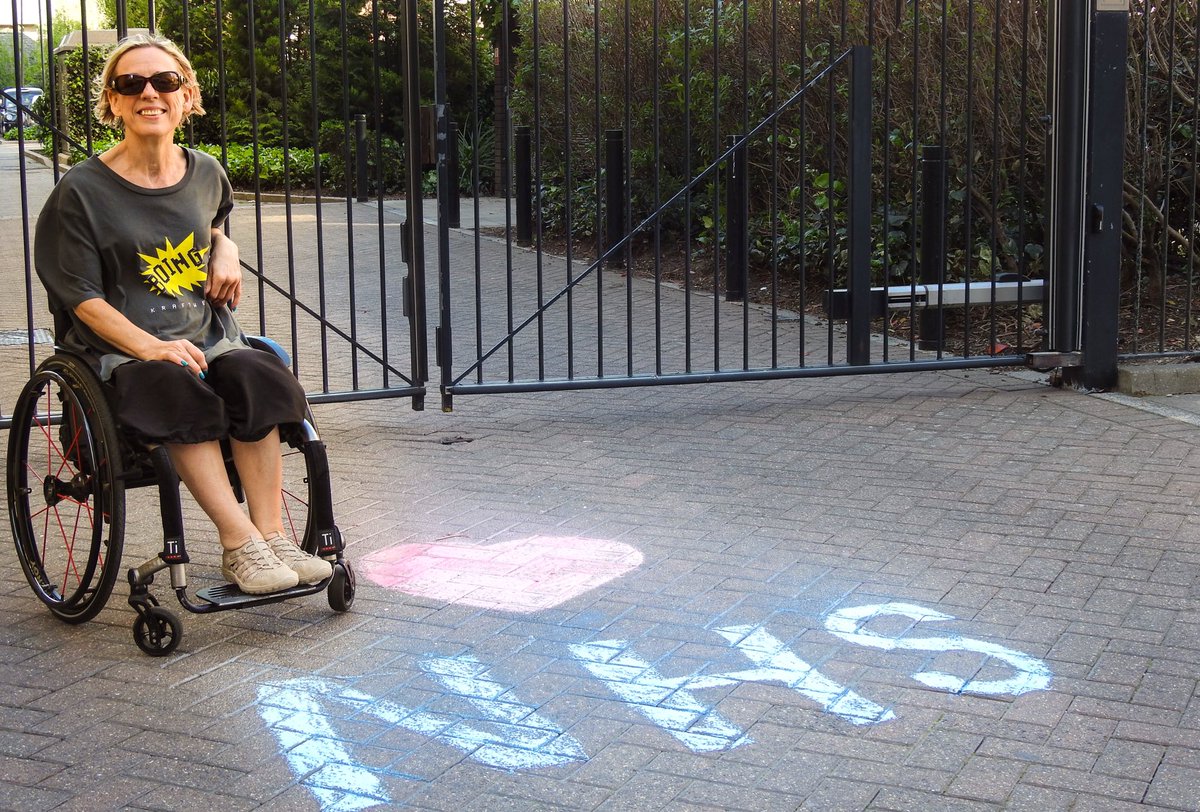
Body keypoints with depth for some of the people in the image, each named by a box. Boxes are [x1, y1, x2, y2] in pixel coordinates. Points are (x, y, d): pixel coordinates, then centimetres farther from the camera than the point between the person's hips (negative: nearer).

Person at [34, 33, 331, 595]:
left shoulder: (205, 174, 10)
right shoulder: (84, 189, -4)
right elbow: (84, 297, -6)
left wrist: (226, 253, 9)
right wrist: (150, 346, -20)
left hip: (209, 338, 4)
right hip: (121, 349, -4)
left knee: (257, 380, -28)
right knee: (182, 394, -35)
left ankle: (273, 535, -27)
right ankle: (239, 544, -31)